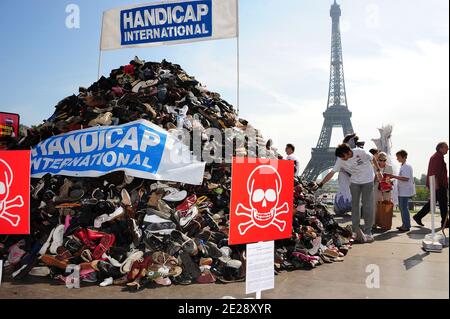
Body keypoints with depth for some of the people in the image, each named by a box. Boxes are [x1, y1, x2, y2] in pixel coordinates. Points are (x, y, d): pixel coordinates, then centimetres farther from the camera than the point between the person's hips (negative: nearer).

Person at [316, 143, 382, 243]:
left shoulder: (360, 152, -22)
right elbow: (332, 173, -14)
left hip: (367, 180, -3)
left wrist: (378, 170, 5)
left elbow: (372, 158, -4)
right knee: (355, 205, 4)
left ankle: (367, 232, 6)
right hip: (355, 182, 3)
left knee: (368, 206, -2)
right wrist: (320, 184, -21)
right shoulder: (340, 161, -14)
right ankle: (356, 230, 12)